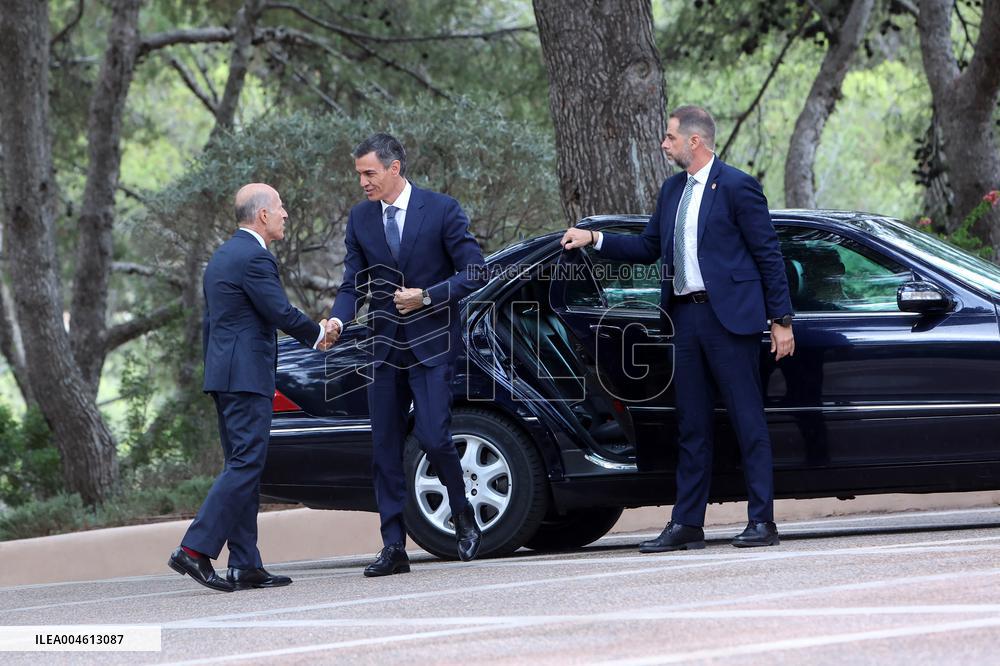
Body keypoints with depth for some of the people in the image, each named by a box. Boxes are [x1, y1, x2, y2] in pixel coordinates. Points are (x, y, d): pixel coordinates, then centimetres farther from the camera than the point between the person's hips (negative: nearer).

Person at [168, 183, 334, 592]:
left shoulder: (221, 257, 19)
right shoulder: (254, 257, -12)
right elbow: (281, 313, -15)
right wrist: (317, 335, 3)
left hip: (223, 373, 10)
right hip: (248, 375, -10)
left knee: (242, 466, 9)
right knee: (245, 465, -11)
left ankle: (245, 566, 6)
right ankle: (195, 550, -19)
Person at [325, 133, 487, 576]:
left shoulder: (441, 210, -5)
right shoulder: (360, 219, 7)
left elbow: (473, 273, -5)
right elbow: (353, 283, 8)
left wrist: (426, 297, -16)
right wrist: (338, 319, -12)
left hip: (431, 342, -5)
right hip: (385, 346, 5)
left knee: (432, 436, -14)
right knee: (385, 449, 1)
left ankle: (463, 515, 13)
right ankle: (393, 548, 5)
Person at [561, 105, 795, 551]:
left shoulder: (737, 187, -6)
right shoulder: (672, 190, 16)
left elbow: (768, 255, -6)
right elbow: (648, 248, 22)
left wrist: (781, 321, -9)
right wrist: (594, 239, 10)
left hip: (728, 316, -7)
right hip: (686, 316, 7)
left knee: (747, 419, -4)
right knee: (691, 425, 9)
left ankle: (762, 521, -2)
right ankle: (687, 524, 12)